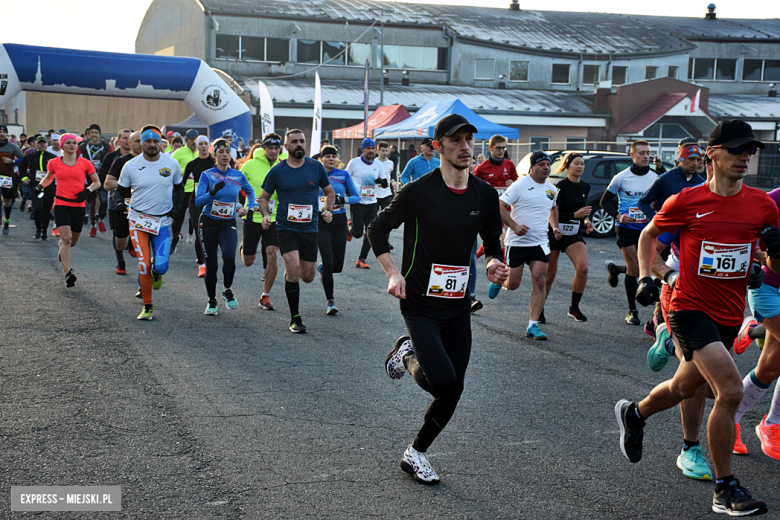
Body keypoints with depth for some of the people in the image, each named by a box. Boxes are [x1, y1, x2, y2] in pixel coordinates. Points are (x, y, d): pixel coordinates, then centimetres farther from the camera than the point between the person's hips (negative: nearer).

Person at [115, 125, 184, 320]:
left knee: (161, 266, -10)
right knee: (144, 265, -8)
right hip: (138, 220, -1)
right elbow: (121, 188, 9)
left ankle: (156, 273, 30)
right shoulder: (131, 165, -4)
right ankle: (147, 307, 8)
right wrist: (120, 202, -12)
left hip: (163, 221, 1)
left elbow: (179, 187, 15)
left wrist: (178, 207, 2)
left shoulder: (172, 164, 0)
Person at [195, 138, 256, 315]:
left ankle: (227, 290, 2)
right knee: (211, 264, 1)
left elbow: (250, 191, 24)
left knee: (229, 257, -25)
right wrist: (212, 192, -30)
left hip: (228, 224, 1)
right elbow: (198, 202, -15)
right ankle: (212, 301, 20)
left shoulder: (238, 176, 2)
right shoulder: (207, 175, -5)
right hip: (208, 223, -1)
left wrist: (249, 208, 11)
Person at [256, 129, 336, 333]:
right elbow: (264, 197, 10)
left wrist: (328, 210, -4)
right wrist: (265, 214, -9)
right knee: (293, 272, -17)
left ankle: (289, 274, 43)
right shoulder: (277, 171, -1)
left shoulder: (316, 167, 2)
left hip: (309, 229, 2)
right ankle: (295, 318, -1)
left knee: (307, 277, 5)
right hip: (286, 228, -2)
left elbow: (329, 192, 14)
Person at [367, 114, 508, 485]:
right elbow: (377, 230, -1)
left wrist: (493, 263, -6)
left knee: (452, 392, 5)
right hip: (419, 304, -5)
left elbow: (492, 242, 17)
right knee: (444, 382, -21)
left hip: (458, 306, 5)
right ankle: (407, 355, 13)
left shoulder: (485, 195, 3)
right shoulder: (418, 191, -12)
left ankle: (415, 454, 26)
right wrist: (393, 273, -13)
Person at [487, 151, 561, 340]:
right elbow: (500, 207, -11)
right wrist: (514, 226, -22)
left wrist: (555, 226, 14)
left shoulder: (551, 189, 10)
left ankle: (533, 325, -4)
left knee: (539, 280, -9)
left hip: (540, 242, 4)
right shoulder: (520, 185, -9)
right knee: (512, 284, 3)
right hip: (517, 241, -4)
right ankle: (499, 280, 41)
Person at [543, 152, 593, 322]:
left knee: (583, 267, -18)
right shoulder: (560, 187, -13)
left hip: (575, 235, 5)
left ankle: (574, 308, -3)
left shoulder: (585, 187, 7)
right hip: (555, 233, -4)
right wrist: (575, 215, -26)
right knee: (549, 275, 4)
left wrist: (585, 220, 5)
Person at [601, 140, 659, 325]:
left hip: (646, 228, 4)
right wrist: (618, 215, -14)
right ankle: (632, 311, 5)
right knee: (633, 268, -8)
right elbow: (605, 201, 1)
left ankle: (614, 268, 34)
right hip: (626, 227, -4)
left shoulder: (655, 178, 3)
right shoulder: (621, 177, -5)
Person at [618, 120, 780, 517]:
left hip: (729, 316, 5)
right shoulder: (686, 201, -9)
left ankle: (633, 414, 53)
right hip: (690, 309, -5)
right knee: (731, 390, -20)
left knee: (684, 388, 20)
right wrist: (645, 278, -2)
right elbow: (649, 234, 10)